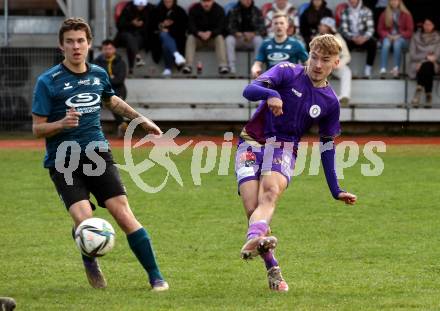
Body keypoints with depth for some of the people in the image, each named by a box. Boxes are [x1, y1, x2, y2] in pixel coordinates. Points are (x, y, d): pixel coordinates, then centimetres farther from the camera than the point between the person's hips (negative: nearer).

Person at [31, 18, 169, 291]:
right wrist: (62, 123, -25)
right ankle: (90, 263, 11)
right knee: (84, 219, -21)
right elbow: (37, 128, -6)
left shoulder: (99, 74, 8)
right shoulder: (48, 82, -7)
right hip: (63, 162, -3)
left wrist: (142, 120, 33)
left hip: (97, 154, 3)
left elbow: (111, 100, 31)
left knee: (123, 213, -10)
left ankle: (156, 276, -3)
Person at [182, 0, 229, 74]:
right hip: (198, 37, 0)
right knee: (190, 38, -30)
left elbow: (221, 27, -16)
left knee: (220, 38, -32)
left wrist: (210, 33, -37)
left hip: (213, 38, 0)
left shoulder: (219, 10, -9)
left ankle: (223, 65, -42)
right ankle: (188, 65, -41)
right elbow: (191, 26, -16)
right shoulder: (194, 9, -8)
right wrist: (199, 33, -37)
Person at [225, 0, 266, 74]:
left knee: (259, 40, -32)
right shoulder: (233, 11, 1)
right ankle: (232, 68, -36)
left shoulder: (257, 12, 1)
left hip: (252, 38, 0)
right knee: (229, 39, -31)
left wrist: (253, 34, -25)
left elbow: (262, 28, -5)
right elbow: (229, 27, -6)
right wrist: (237, 33, -27)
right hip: (238, 39, 0)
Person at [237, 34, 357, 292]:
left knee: (271, 192, -33)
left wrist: (336, 191, 17)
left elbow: (327, 147, 18)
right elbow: (249, 91, -16)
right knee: (252, 208, -20)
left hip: (284, 150, 1)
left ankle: (254, 239, -63)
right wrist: (270, 94, -39)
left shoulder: (330, 102, 8)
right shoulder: (287, 72, -1)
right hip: (252, 143, -1)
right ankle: (273, 270, -9)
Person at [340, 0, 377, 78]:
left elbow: (370, 28, -6)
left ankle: (368, 69, -30)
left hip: (364, 38, 0)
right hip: (351, 39, 0)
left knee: (372, 42, -32)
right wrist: (353, 38, -25)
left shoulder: (366, 11, 2)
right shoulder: (345, 12, 3)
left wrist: (364, 37, -27)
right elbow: (344, 30, -5)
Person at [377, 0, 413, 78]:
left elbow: (410, 31, -1)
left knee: (397, 43, -37)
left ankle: (396, 69, -41)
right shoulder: (384, 14, 5)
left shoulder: (406, 14, 0)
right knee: (386, 43, -34)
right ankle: (383, 70, -44)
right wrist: (388, 35, -12)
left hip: (402, 39, -1)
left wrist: (399, 36, -15)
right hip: (388, 37, 1)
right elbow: (380, 29, 7)